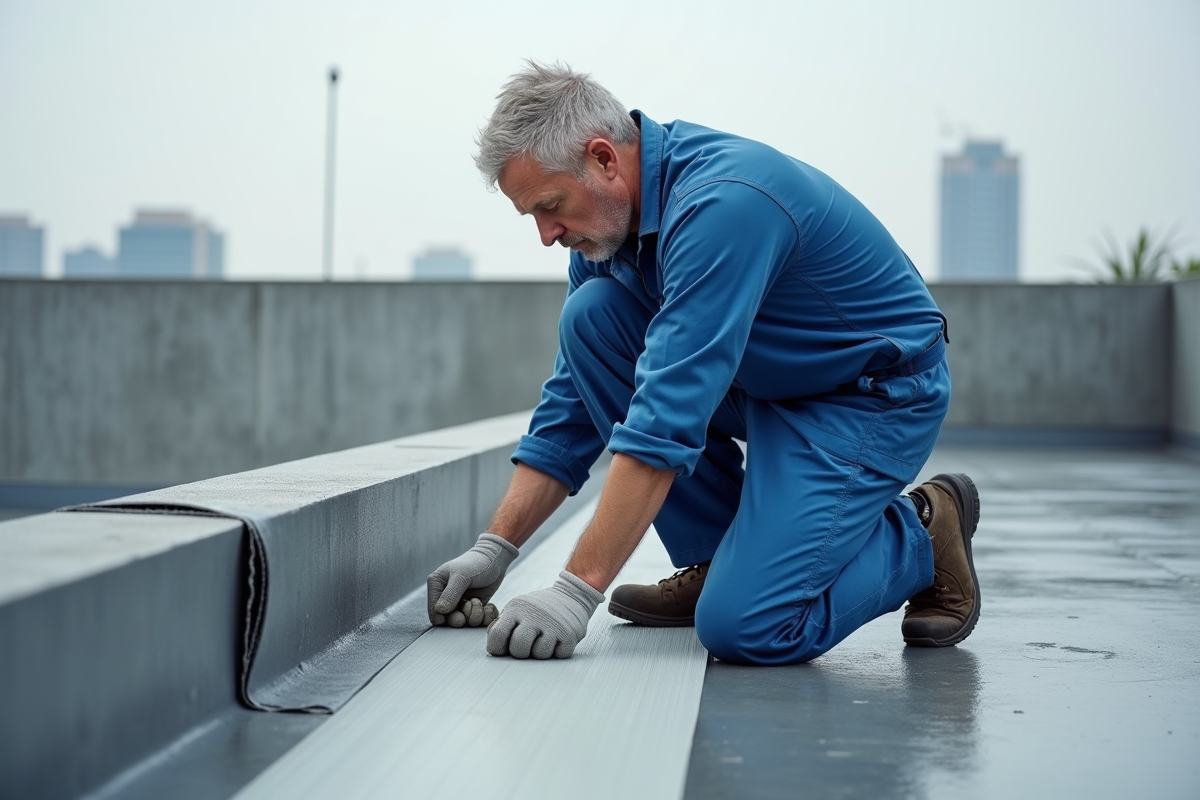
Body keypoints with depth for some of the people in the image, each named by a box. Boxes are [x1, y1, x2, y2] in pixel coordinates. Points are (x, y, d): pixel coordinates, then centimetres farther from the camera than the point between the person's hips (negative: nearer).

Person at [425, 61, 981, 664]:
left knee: (743, 627, -23)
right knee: (591, 315, -10)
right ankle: (718, 558, 1)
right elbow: (570, 410, 2)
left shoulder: (722, 203, -31)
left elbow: (669, 418, -36)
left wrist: (577, 591, -36)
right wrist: (494, 548, -5)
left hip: (876, 394, -9)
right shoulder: (613, 211, -3)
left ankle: (920, 538, 6)